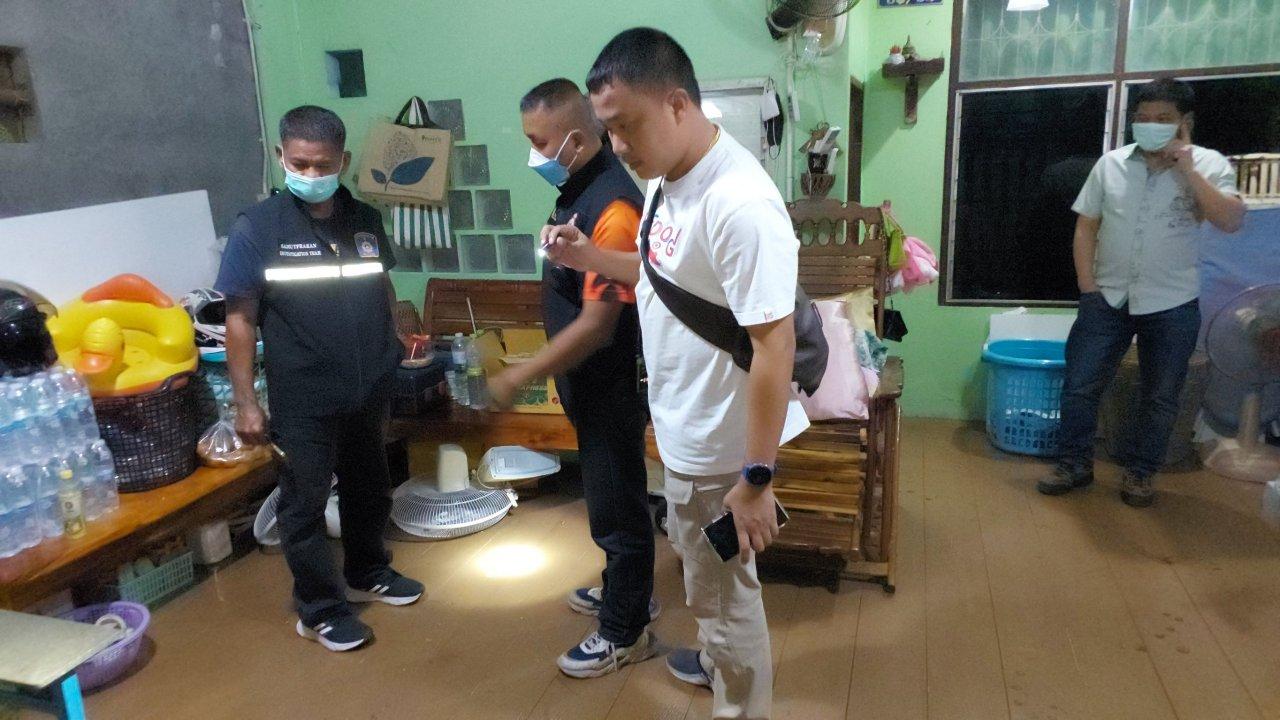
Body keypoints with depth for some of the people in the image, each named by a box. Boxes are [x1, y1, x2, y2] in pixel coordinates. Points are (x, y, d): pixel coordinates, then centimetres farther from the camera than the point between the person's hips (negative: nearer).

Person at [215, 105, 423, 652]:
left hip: (369, 391, 5)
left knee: (369, 490, 20)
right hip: (303, 400, -4)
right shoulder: (257, 228, -10)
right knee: (304, 503, 8)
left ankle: (367, 574, 42)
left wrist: (392, 359, 11)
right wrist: (246, 402, -11)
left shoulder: (365, 220, 1)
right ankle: (320, 610, 25)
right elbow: (241, 318, -9)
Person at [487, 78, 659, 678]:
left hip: (612, 382, -10)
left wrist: (520, 376, -23)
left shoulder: (613, 206, -26)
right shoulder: (577, 188, 5)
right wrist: (550, 371, 19)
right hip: (586, 379, 10)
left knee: (617, 503, 5)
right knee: (605, 494, 23)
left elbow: (596, 323, -28)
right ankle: (626, 589, 43)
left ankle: (624, 632, 22)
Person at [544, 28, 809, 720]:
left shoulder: (739, 204, -29)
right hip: (685, 428, 10)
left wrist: (756, 478, -24)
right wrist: (586, 256, 1)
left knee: (724, 589, 11)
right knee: (698, 564, 29)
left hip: (720, 443, -10)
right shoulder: (666, 179, 1)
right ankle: (719, 662, 54)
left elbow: (774, 345, -28)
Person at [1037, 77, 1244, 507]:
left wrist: (1186, 168, -18)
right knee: (1079, 386, 3)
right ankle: (1075, 464, 19)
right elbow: (1085, 227, 4)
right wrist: (1088, 288, -4)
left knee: (1160, 398, 9)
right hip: (1108, 299, 2)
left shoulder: (1209, 165, -4)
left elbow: (1231, 221, -18)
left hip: (1172, 306, -1)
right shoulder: (1111, 164, 1)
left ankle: (1139, 472, 26)